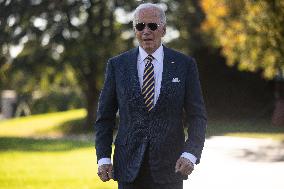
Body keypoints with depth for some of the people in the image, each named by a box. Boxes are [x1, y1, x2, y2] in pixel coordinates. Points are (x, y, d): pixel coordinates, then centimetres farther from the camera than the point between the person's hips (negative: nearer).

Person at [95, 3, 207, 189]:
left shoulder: (184, 64, 2)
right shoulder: (117, 65, 5)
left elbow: (197, 116, 0)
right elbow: (105, 116, 7)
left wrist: (190, 154, -14)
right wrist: (103, 158, -3)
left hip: (169, 166, 0)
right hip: (129, 166, 1)